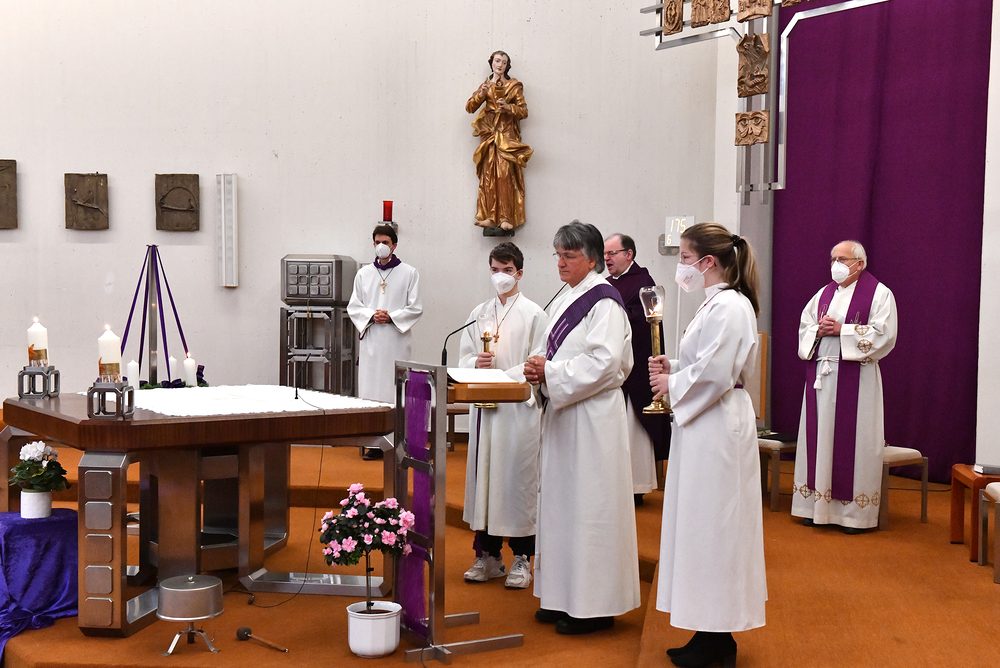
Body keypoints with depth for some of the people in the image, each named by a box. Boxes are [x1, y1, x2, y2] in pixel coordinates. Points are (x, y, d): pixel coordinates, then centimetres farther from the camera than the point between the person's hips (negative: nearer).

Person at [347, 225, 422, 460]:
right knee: (370, 389, 0)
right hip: (370, 339, 3)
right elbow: (353, 307, 10)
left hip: (396, 340, -2)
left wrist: (391, 317, -11)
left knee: (396, 388, -5)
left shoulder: (409, 273, 4)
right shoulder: (364, 274, 12)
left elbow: (415, 308, 1)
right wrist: (371, 315, -8)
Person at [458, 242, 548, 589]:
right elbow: (465, 356, 14)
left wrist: (506, 377, -18)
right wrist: (476, 363, -8)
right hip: (484, 405, 5)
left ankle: (521, 559, 7)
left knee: (518, 476, -3)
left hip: (520, 406, -5)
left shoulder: (534, 314, -1)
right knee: (483, 475, 6)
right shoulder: (479, 314, 13)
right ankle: (488, 554, 16)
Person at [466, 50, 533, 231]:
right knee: (488, 175, -6)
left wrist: (509, 108, -13)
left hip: (507, 134, -2)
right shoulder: (485, 85, 16)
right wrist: (480, 95, -10)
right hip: (488, 133, 3)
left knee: (505, 174, -14)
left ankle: (506, 217, -15)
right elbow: (470, 107, 7)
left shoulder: (514, 86, 9)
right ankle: (489, 216, -6)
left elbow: (524, 111, 5)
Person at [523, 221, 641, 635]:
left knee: (588, 505, -4)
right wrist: (539, 371, 1)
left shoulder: (604, 302, -12)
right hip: (562, 413, 9)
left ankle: (595, 606, 5)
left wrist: (551, 373, -17)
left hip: (592, 416, -9)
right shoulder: (564, 301, 15)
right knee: (560, 502, 12)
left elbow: (604, 362, -21)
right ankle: (563, 596, 22)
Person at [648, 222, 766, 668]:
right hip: (705, 426, 11)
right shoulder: (717, 303, 15)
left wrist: (673, 386, -9)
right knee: (705, 526, 13)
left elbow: (714, 373, -24)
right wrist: (673, 370, 5)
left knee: (711, 525, -3)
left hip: (718, 427, -11)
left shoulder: (729, 306, -17)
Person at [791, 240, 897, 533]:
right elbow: (804, 328, 15)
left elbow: (884, 334, -11)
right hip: (821, 374, 5)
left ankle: (854, 510, 4)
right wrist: (819, 331, -7)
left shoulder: (879, 294, -1)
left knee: (852, 440, -4)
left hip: (855, 376, -5)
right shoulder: (823, 294, 16)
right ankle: (817, 505, 12)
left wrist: (841, 329, -15)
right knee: (820, 435, 5)